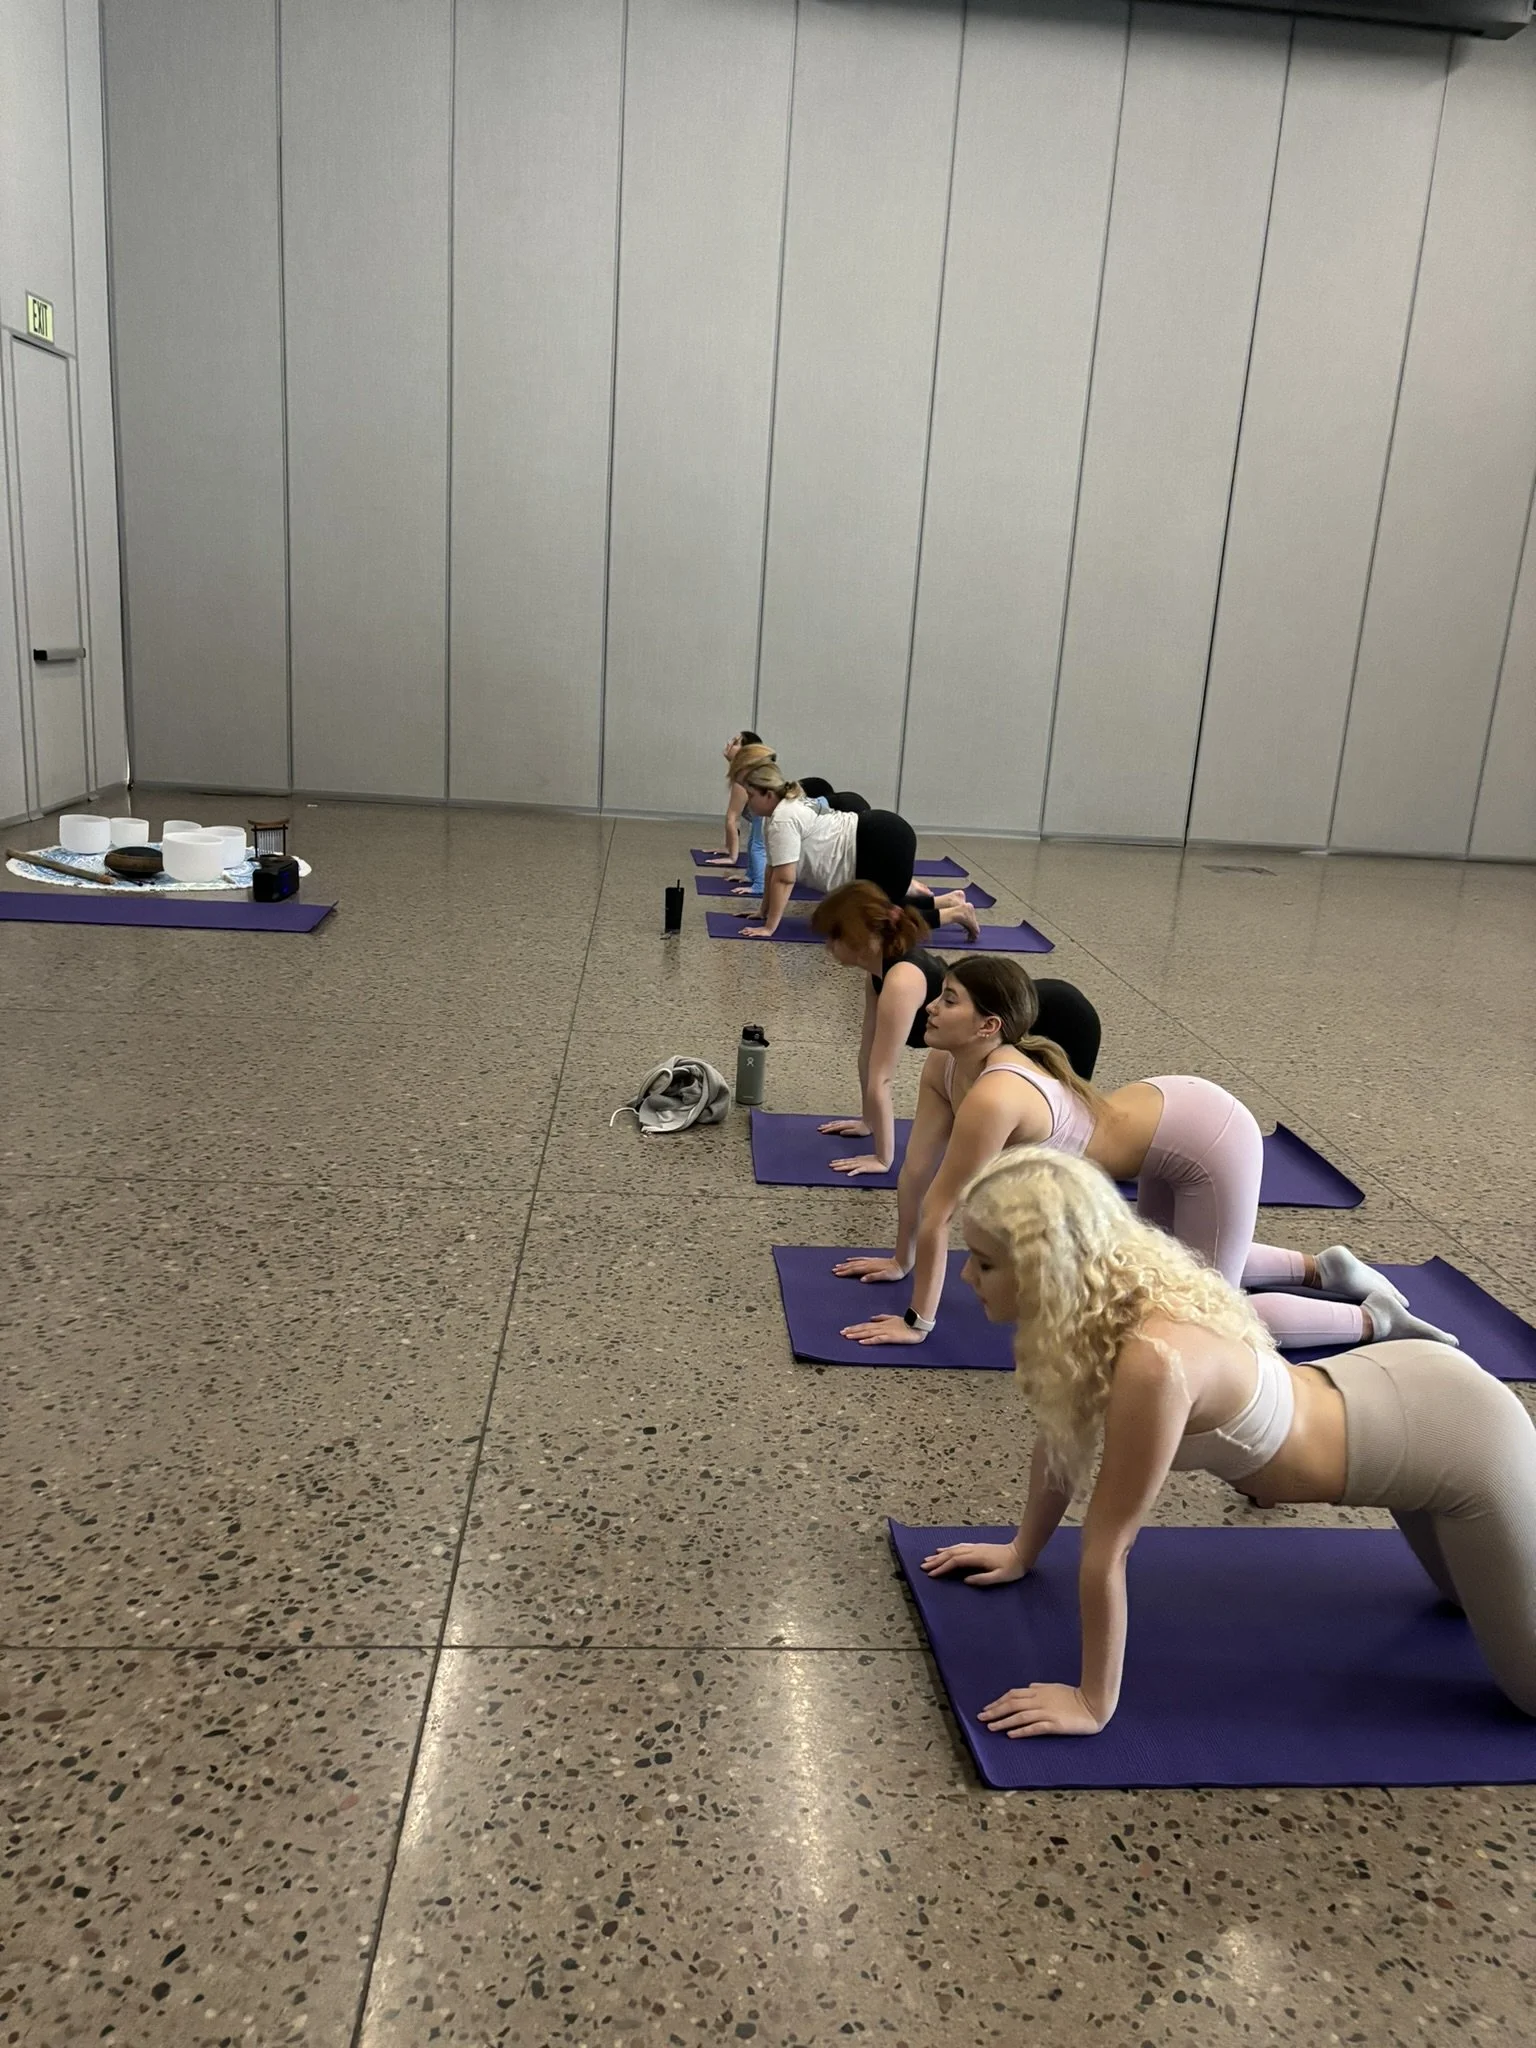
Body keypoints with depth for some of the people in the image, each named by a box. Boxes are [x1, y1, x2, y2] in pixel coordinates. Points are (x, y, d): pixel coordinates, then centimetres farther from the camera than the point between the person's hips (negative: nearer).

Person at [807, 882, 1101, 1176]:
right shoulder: (882, 966, -3)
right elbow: (868, 1053, 6)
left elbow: (880, 1078, -26)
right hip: (1026, 1012, 9)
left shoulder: (902, 982, -31)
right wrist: (868, 1123, 11)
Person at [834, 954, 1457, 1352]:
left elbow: (938, 1213, -26)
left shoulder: (993, 1098, -33)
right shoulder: (944, 1065, -8)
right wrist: (900, 1261, 9)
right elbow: (915, 1170, 1)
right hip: (1170, 1109, 9)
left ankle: (1375, 1320, 15)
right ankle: (1322, 1266, 36)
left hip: (1209, 1139, -9)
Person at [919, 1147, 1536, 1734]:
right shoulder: (1090, 1299, -16)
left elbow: (1107, 1550, -30)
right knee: (1467, 1593, 34)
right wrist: (1021, 1553, 11)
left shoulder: (1152, 1361, -41)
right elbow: (1063, 1436, 2)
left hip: (1464, 1442, -7)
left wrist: (1092, 1704, -18)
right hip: (1395, 1386, 8)